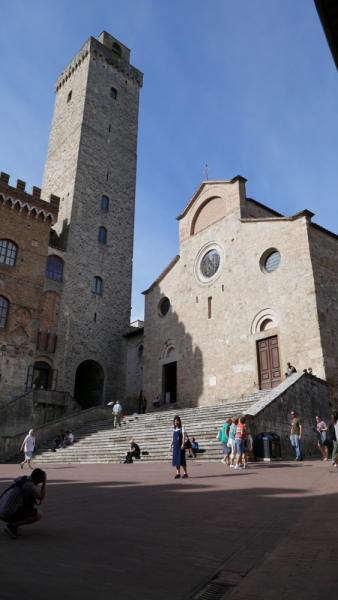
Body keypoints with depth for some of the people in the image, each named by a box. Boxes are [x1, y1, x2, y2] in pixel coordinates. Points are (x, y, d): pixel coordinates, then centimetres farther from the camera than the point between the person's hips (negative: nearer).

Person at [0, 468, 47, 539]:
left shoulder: (20, 479, 6)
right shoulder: (30, 485, -18)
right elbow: (41, 497, -4)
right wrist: (44, 482, 2)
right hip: (9, 515, -9)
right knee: (39, 514, -12)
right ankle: (12, 526, -8)